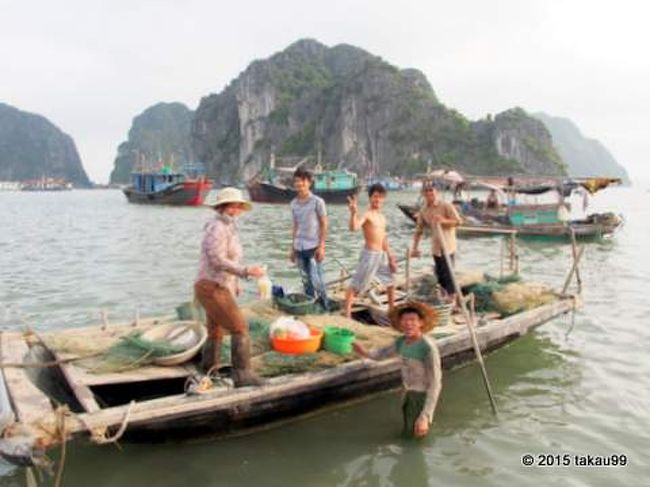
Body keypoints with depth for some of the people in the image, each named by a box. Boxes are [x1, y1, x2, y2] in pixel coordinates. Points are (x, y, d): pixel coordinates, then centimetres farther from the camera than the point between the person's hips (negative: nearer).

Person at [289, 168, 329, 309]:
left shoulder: (317, 202, -5)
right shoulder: (294, 203, 9)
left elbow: (324, 225, -4)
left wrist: (321, 246, -11)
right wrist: (292, 247, 12)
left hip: (313, 247, -5)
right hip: (299, 248, 5)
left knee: (316, 280, -8)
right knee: (306, 281, 9)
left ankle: (324, 308, 4)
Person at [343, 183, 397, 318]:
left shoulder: (382, 217, 14)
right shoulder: (367, 214, -12)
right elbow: (354, 228, -31)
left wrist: (390, 257, 20)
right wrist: (354, 213, -45)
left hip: (382, 254, 9)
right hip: (370, 254, -9)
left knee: (390, 283, 20)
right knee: (356, 285, -6)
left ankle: (392, 310, 36)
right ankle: (347, 312, -3)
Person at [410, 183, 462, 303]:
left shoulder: (446, 206, -9)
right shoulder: (423, 211, 6)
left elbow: (458, 221, -13)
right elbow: (419, 231, 9)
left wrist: (444, 221, -27)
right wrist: (414, 248, 5)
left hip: (447, 246, -5)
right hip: (436, 247, 6)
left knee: (447, 273, -8)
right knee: (440, 273, 12)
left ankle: (453, 298, 2)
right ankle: (447, 293, 28)